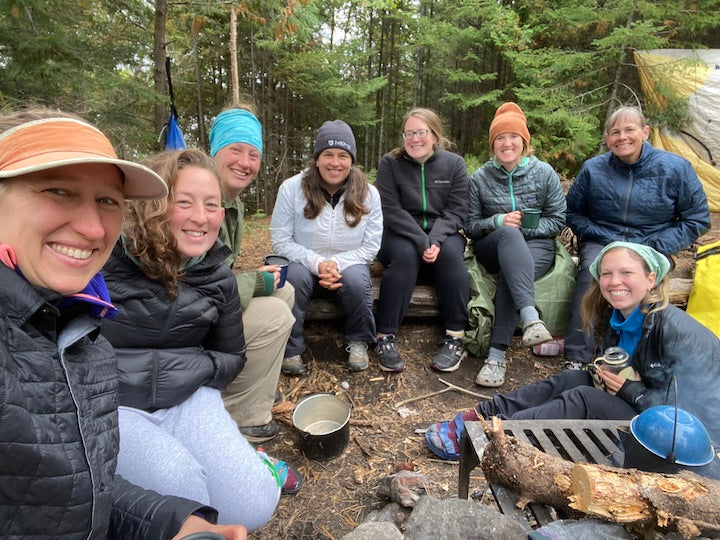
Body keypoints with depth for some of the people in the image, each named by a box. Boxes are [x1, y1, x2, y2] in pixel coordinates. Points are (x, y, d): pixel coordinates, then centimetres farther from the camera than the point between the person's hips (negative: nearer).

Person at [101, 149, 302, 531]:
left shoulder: (218, 277, 2)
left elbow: (232, 356, 11)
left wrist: (195, 367, -8)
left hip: (186, 398, 3)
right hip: (110, 402, -3)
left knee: (252, 509, -10)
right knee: (187, 499, -25)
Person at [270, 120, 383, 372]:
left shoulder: (368, 193, -7)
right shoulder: (292, 188, -10)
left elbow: (370, 246, -5)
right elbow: (281, 241, -9)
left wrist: (337, 263, -21)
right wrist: (317, 264, -24)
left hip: (348, 266, 1)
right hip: (304, 265, 0)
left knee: (356, 280, -32)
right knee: (295, 276, -34)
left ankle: (358, 342, -3)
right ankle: (291, 348, -12)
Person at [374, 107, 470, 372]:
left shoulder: (454, 163, 3)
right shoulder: (390, 163, -1)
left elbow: (456, 211, -4)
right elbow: (391, 210, -11)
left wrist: (436, 240, -22)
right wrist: (421, 242, -23)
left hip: (442, 234, 2)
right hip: (400, 235, -1)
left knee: (451, 252, -31)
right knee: (405, 254, -34)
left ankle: (455, 338, -24)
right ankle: (385, 338, -29)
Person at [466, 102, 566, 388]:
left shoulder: (544, 173, 7)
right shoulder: (480, 178, 6)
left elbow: (558, 219, 5)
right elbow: (470, 226, 5)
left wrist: (525, 226, -10)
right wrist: (498, 222, -14)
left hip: (536, 245, 0)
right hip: (493, 247, 0)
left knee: (509, 276, -35)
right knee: (509, 234, -38)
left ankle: (497, 354, -34)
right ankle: (530, 317, -53)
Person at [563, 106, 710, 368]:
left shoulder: (674, 167, 0)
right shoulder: (593, 169, 3)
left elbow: (698, 219, 5)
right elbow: (573, 212, 13)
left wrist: (656, 248, -9)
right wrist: (603, 238, -3)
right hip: (601, 243, 1)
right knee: (590, 273, -33)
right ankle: (576, 358, -30)